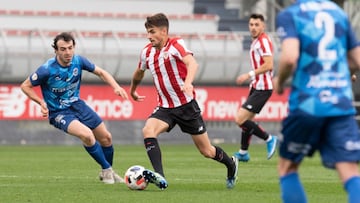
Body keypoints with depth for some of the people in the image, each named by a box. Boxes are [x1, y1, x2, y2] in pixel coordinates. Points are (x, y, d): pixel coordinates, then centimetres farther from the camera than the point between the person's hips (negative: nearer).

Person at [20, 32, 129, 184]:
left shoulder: (78, 61, -11)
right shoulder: (47, 70, -24)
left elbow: (100, 72, 4)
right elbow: (25, 86, -12)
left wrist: (116, 87, -11)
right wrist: (41, 102, -24)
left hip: (77, 104, 6)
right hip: (58, 113, -6)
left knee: (106, 138, 9)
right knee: (87, 135, -29)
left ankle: (107, 172, 35)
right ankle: (107, 170, -8)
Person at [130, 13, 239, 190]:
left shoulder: (175, 45, -15)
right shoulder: (147, 52, 4)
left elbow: (192, 63, -34)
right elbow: (139, 73, 26)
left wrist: (188, 82, -53)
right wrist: (132, 90, 41)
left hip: (187, 105, -5)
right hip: (165, 107, 5)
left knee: (207, 151, 5)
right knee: (148, 130, -28)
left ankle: (231, 164, 39)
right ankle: (159, 177, -38)